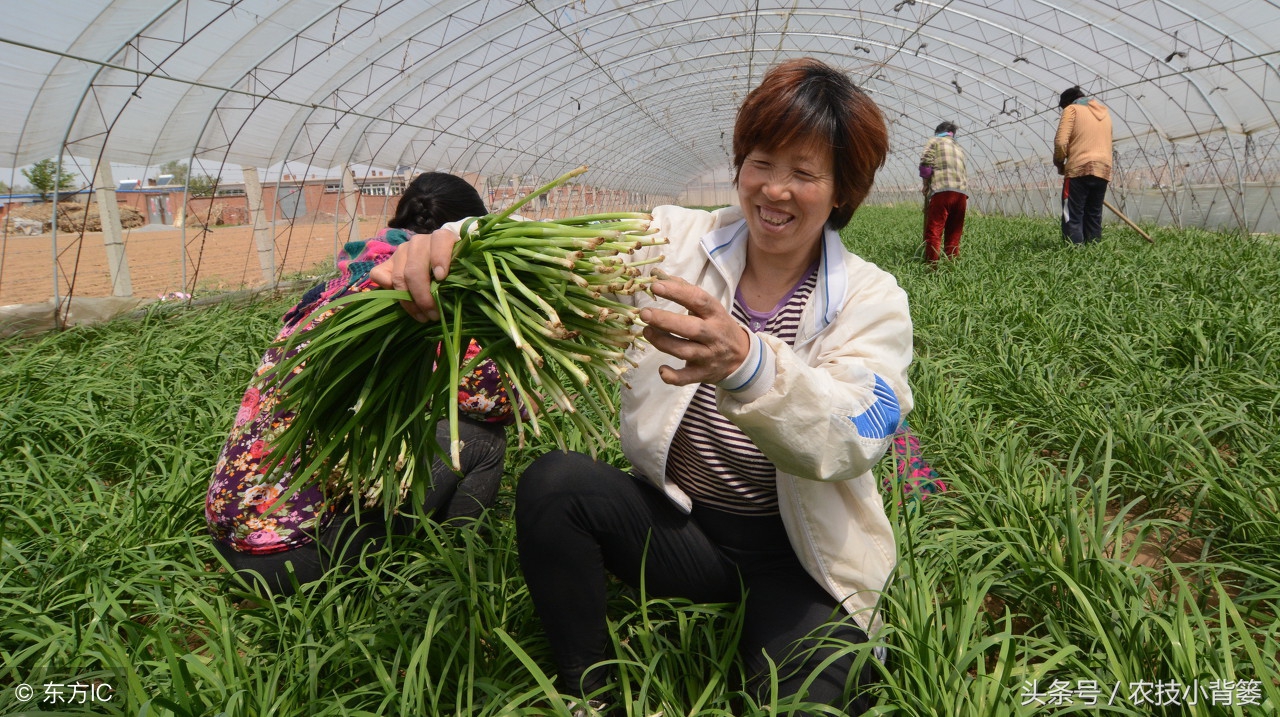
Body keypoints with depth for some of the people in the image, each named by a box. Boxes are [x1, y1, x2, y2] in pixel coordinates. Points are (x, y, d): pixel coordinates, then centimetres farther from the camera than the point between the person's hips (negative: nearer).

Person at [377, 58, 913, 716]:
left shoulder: (872, 301, -9)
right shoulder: (677, 241, -2)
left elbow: (852, 440, -27)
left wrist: (746, 362, -49)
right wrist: (452, 243, -41)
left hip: (797, 557, -1)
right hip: (676, 521, 2)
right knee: (552, 483, -24)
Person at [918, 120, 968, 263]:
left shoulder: (935, 141, 13)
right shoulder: (959, 149, 30)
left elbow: (926, 162, -3)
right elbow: (963, 174, 22)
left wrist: (926, 183, 8)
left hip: (941, 191, -6)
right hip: (961, 193, 6)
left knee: (933, 232, -9)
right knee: (954, 235, 9)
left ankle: (933, 265, -18)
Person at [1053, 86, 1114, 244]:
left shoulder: (1072, 109, 5)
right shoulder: (1105, 111, 25)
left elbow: (1061, 141, -8)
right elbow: (1105, 143, 20)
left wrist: (1059, 163, 8)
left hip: (1079, 169, -6)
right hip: (1103, 170, 6)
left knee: (1073, 218, -7)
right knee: (1094, 217, 10)